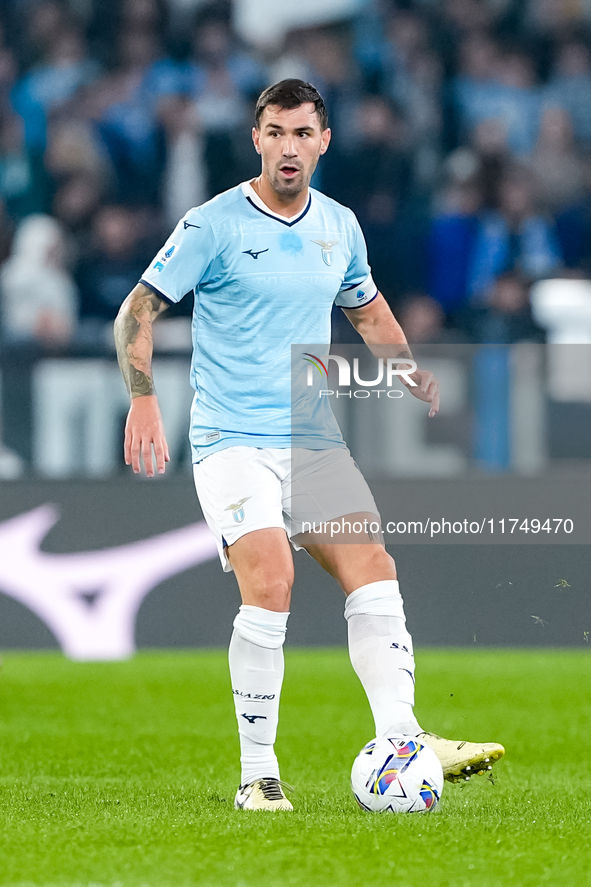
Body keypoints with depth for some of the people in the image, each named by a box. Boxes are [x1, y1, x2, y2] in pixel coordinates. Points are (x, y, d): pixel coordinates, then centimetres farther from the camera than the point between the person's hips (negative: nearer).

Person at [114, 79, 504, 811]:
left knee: (373, 572, -11)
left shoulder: (339, 226, 10)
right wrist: (143, 401, -15)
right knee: (270, 583, -21)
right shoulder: (214, 225, -6)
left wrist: (414, 373, 11)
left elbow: (367, 309, 28)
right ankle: (257, 776, -12)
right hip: (231, 441, -5)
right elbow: (136, 313, -3)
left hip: (315, 441, 5)